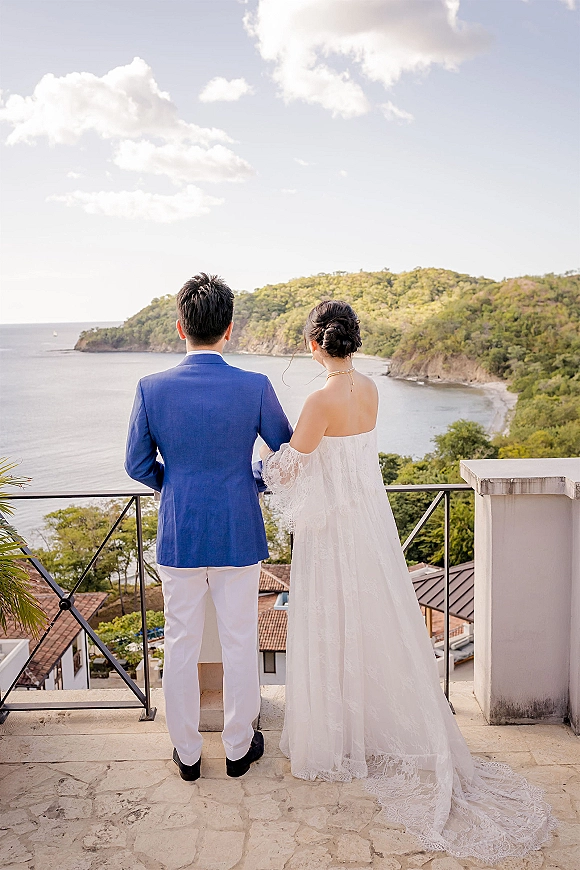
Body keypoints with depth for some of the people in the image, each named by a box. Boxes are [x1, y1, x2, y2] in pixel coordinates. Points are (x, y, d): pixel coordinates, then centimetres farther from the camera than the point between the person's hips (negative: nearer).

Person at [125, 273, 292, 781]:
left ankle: (187, 753, 31)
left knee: (182, 645, 15)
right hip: (239, 534, -1)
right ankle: (239, 747, 31)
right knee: (240, 643, 14)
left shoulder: (152, 388, -9)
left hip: (177, 535, 1)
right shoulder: (254, 387, -12)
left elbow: (138, 466, -1)